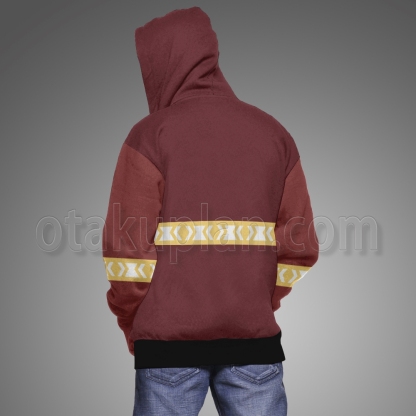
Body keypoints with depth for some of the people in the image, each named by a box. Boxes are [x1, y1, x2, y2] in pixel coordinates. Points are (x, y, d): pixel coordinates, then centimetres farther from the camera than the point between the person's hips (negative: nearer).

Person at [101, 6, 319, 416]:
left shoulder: (151, 135, -3)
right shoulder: (274, 133, 9)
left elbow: (126, 248, -7)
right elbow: (299, 248, 6)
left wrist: (131, 324, 7)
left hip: (169, 337, -3)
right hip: (255, 336, 3)